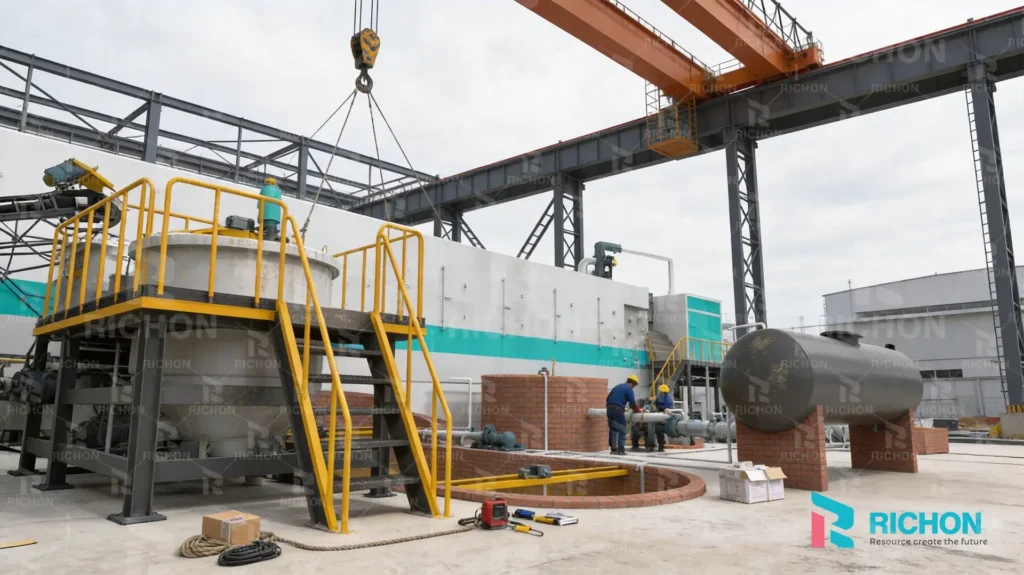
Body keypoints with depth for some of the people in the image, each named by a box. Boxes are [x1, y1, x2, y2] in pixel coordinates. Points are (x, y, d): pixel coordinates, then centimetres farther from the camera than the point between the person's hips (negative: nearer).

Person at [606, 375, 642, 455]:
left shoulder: (617, 386, 23)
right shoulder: (629, 389, 2)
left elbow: (607, 399, 22)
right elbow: (632, 403, -4)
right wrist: (639, 410, 12)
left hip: (609, 408, 7)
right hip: (617, 409, -7)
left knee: (612, 429, 13)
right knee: (622, 429, 1)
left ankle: (613, 449, 14)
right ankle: (621, 450, -4)